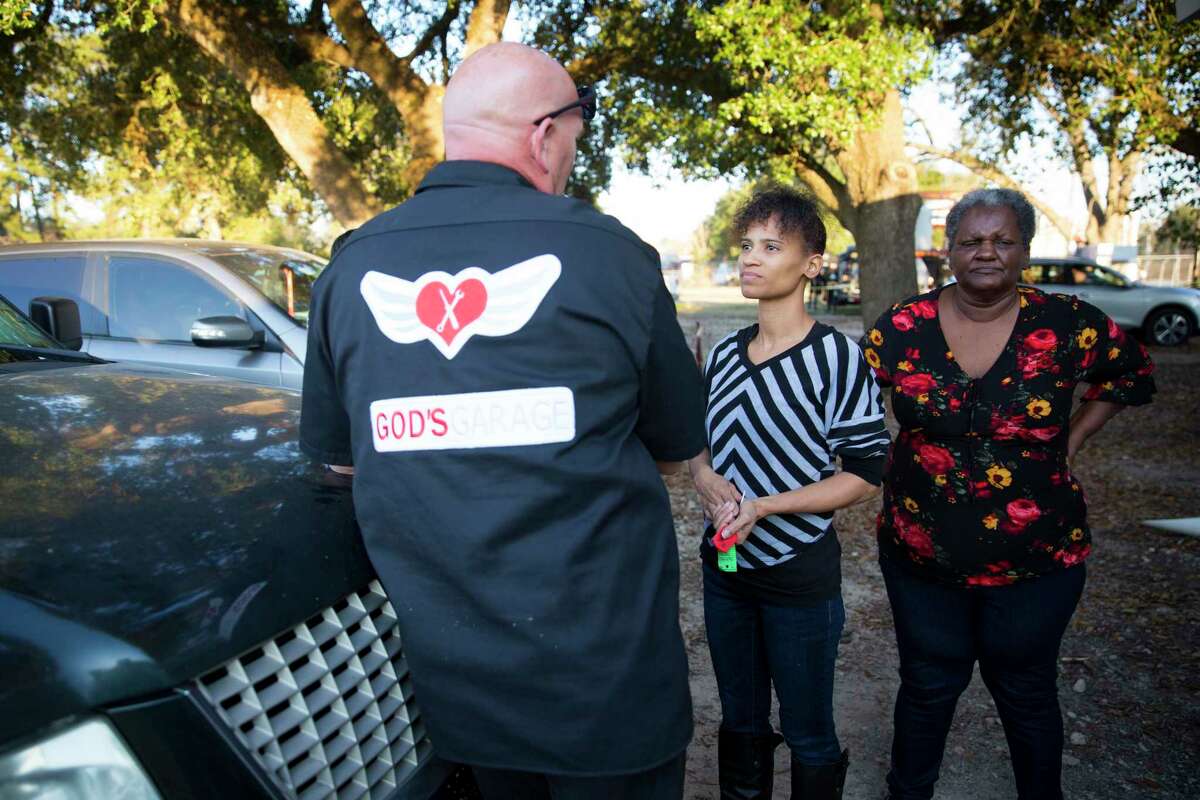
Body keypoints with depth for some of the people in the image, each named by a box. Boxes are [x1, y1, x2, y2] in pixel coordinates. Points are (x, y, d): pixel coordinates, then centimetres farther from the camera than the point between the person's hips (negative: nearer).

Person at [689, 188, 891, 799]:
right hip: (725, 564, 5)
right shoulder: (725, 353, 4)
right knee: (740, 722, 21)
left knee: (808, 736, 12)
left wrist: (764, 506, -22)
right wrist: (709, 481, -11)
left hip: (800, 573, -5)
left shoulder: (838, 358, -14)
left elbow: (866, 474, -13)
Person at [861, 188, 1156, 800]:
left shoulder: (1067, 325, -8)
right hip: (922, 553, 1)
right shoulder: (905, 325, -8)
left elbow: (1131, 371, 11)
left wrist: (1074, 435, 2)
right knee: (927, 685, 17)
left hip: (1035, 561, 0)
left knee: (1026, 691, 19)